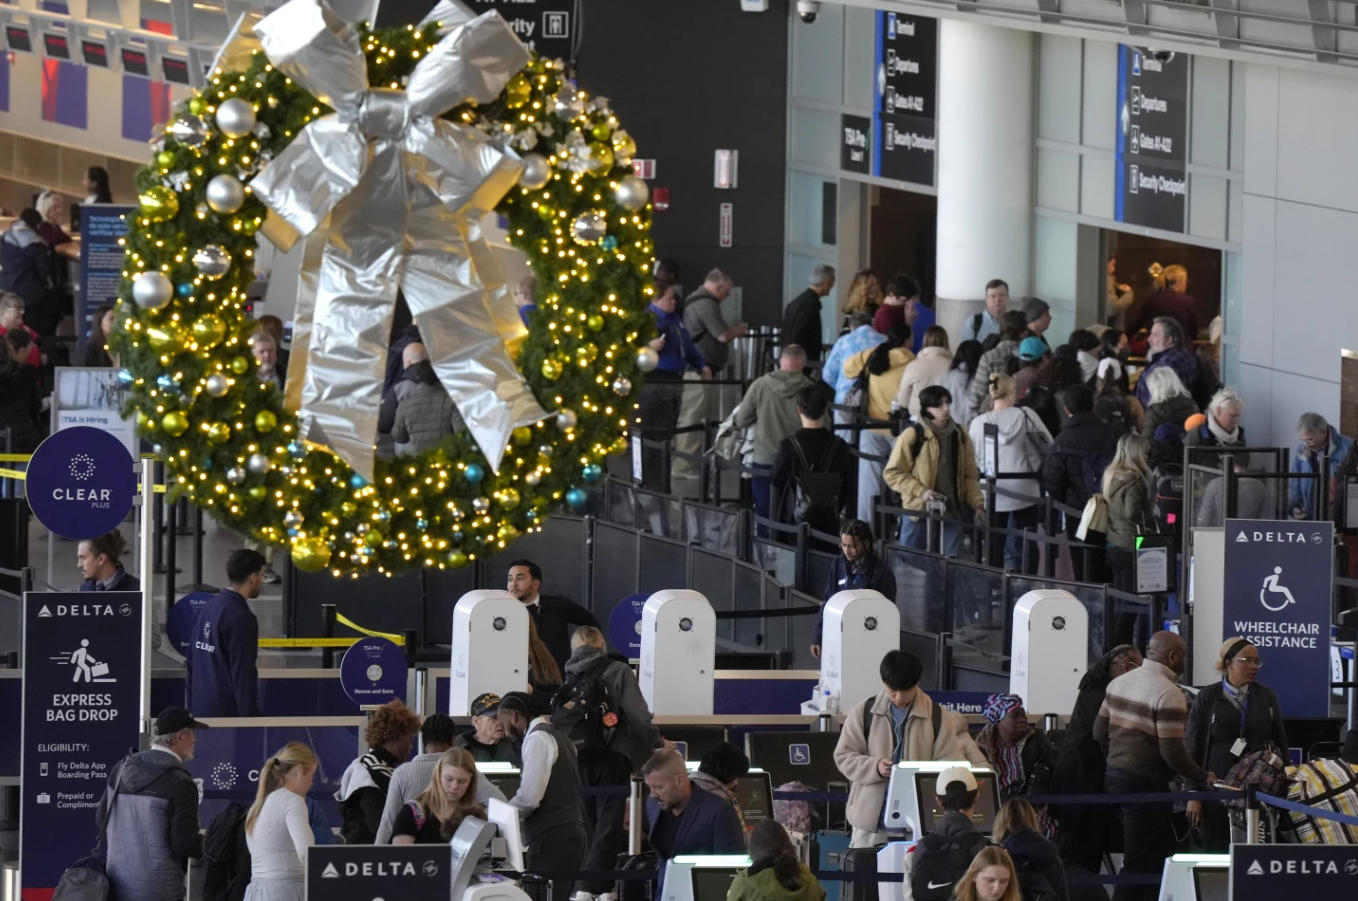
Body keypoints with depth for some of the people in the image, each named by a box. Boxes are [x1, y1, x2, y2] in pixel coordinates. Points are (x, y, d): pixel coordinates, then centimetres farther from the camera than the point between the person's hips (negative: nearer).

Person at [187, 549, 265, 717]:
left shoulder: (208, 607, 12)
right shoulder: (241, 618, -15)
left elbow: (191, 662, 17)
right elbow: (242, 675, -18)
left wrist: (193, 705, 23)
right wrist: (251, 720, -15)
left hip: (201, 709, 9)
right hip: (228, 713, -9)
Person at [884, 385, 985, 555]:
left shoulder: (959, 435, 6)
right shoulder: (912, 436, -8)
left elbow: (970, 475, 11)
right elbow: (892, 473, -5)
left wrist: (977, 503, -2)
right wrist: (921, 491, -16)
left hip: (952, 512, 4)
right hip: (918, 510, -4)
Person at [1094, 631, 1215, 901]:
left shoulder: (1120, 683, 8)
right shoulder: (1169, 694, -16)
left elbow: (1100, 732, 13)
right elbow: (1172, 752, -20)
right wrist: (1203, 778, -5)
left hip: (1116, 775, 9)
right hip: (1146, 784, -9)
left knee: (1156, 853, 16)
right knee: (1139, 863, -4)